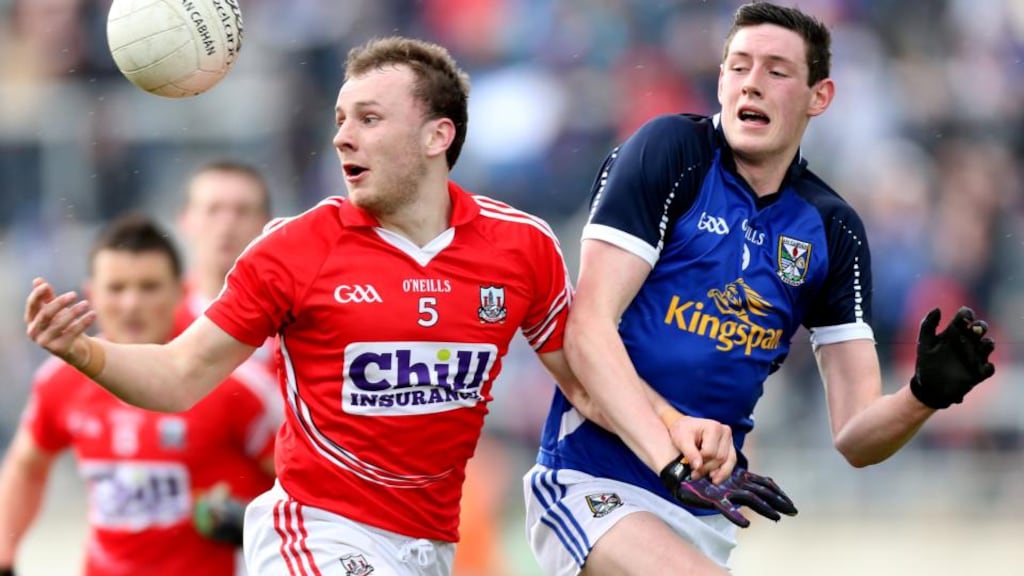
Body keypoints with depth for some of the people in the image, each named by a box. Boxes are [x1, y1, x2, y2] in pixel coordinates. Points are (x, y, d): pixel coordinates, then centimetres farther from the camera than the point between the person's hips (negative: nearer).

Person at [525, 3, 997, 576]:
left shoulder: (834, 230, 7)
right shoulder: (670, 151, -6)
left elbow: (854, 437, 4)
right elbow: (589, 329, -14)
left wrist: (925, 394, -18)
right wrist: (673, 461, -26)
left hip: (711, 516, 6)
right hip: (596, 483, -6)